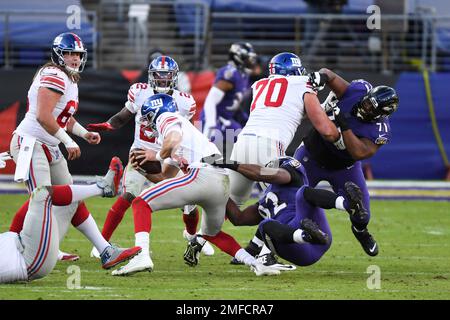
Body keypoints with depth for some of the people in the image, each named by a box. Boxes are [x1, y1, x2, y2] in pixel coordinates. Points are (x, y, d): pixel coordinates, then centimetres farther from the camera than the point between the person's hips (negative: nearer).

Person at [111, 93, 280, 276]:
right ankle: (254, 263, 13)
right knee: (212, 233, 30)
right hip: (223, 184, 9)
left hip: (202, 174, -9)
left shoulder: (166, 118, 10)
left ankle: (141, 256, -19)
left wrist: (157, 156, 4)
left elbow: (174, 140, -14)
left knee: (141, 203, -1)